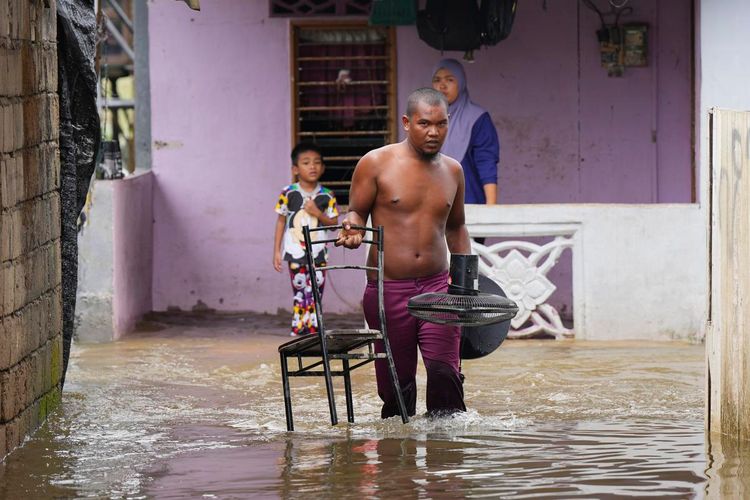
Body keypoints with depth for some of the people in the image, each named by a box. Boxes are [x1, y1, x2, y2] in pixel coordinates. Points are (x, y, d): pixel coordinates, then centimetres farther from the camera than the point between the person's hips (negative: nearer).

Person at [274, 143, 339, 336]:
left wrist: (318, 214, -14)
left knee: (315, 295, 0)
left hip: (318, 253, 1)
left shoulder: (327, 196, 1)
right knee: (300, 295, 0)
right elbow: (281, 221, 6)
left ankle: (312, 331, 6)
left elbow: (333, 223, 6)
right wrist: (277, 251, 4)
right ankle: (297, 330, 5)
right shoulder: (288, 194, -1)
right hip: (295, 253, -1)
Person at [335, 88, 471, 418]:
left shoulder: (452, 171, 11)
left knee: (445, 373, -13)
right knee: (396, 382, 2)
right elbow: (356, 212, 4)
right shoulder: (376, 163, -2)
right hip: (388, 289, -2)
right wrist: (353, 227, -20)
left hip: (436, 285, 2)